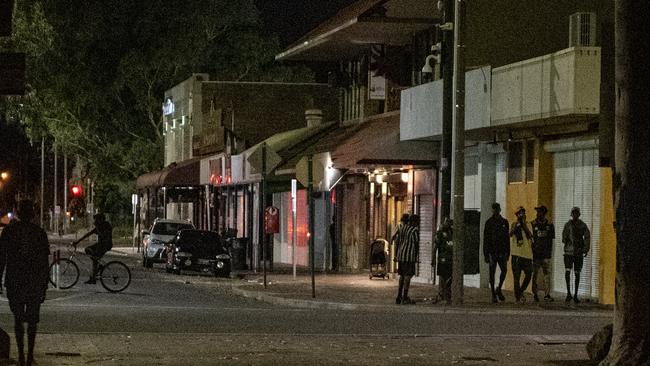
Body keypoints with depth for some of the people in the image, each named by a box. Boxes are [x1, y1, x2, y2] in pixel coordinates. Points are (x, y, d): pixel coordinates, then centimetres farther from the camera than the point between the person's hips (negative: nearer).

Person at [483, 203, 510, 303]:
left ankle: (499, 290, 14)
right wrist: (486, 254, -7)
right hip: (492, 252, -2)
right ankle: (493, 295, 8)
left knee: (504, 270, -9)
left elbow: (507, 238, 13)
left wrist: (508, 253, 9)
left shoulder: (504, 222, 9)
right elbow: (485, 239, -2)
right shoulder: (489, 222, 0)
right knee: (492, 272, 2)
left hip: (502, 252, 2)